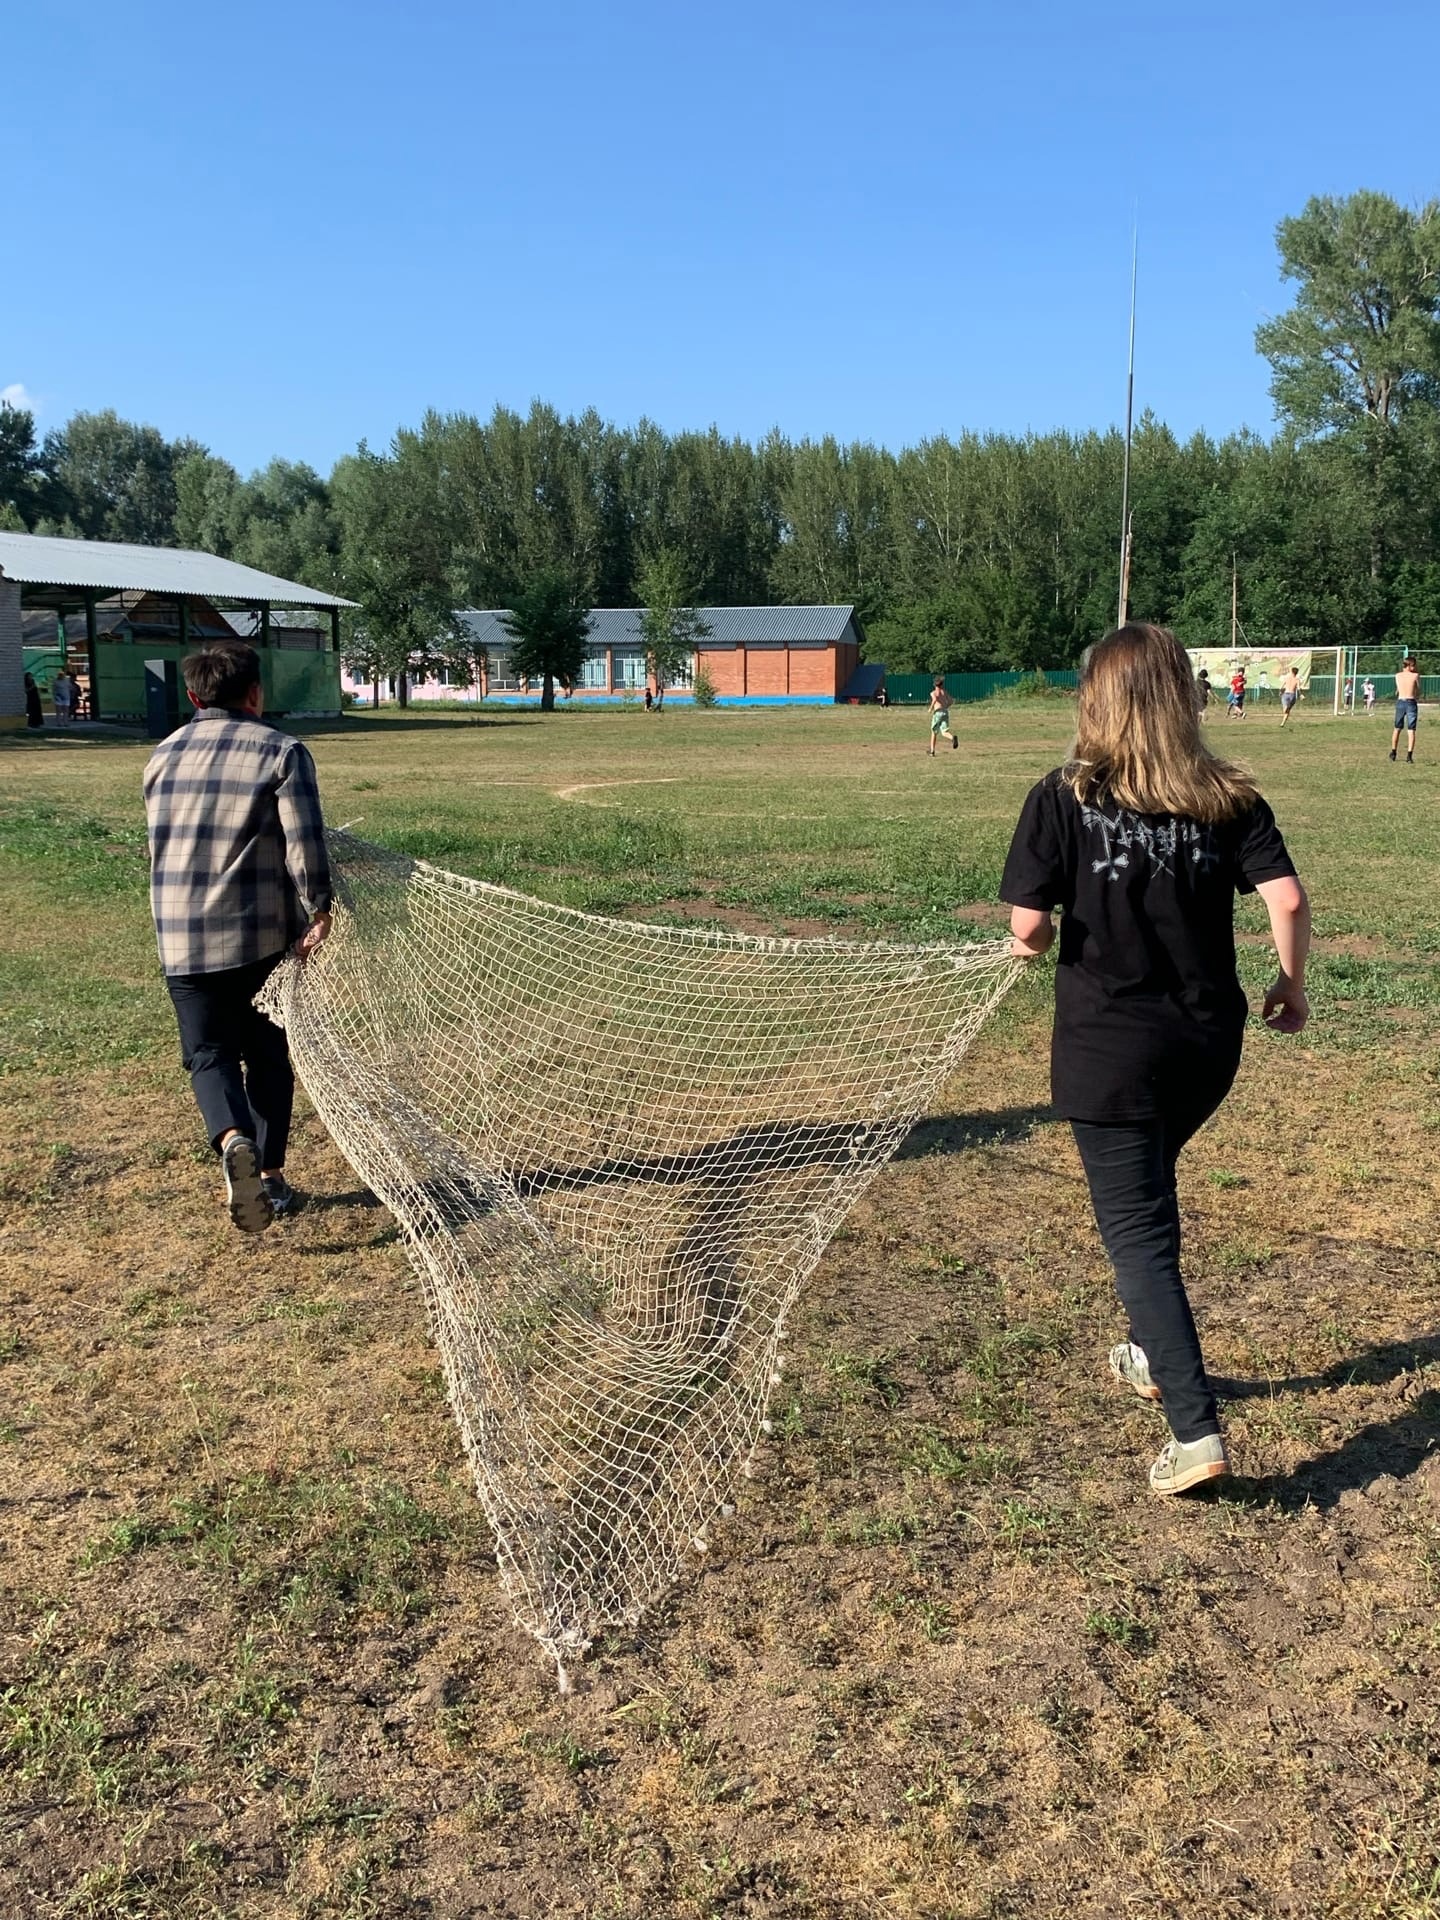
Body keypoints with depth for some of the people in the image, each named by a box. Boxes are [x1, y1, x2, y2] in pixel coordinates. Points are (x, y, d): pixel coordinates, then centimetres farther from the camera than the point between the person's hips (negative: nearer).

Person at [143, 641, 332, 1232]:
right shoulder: (280, 751, -5)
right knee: (266, 1054, 13)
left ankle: (234, 1141, -22)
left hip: (180, 940, 2)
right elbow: (303, 842, -14)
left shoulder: (163, 756, 11)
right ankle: (269, 1176, 17)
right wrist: (317, 908, -5)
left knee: (209, 1052, 6)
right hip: (260, 936, -2)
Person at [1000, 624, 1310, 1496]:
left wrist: (1033, 946, 8)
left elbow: (1030, 924, -15)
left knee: (1138, 1232, 3)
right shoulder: (1229, 798, -1)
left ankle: (1197, 1430, -1)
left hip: (1110, 1047, -4)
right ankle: (1155, 1352, 41)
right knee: (1148, 1191, 28)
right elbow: (1289, 900, -8)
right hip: (1207, 1041, 5)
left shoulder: (1064, 797, -9)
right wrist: (1293, 986, 7)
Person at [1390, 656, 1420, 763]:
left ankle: (1393, 753, 25)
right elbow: (1418, 691, 4)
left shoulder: (1397, 676, 4)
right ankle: (1409, 756, -10)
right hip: (1411, 702, -3)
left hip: (1400, 702, 3)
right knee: (1411, 731, -2)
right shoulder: (1415, 675, -5)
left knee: (1397, 729, 17)